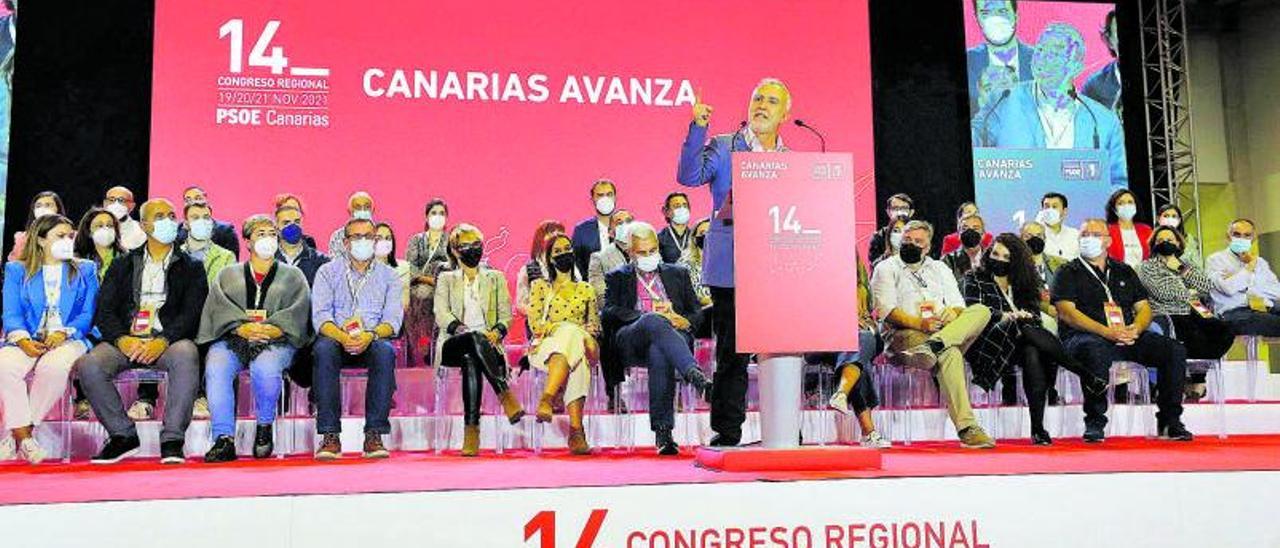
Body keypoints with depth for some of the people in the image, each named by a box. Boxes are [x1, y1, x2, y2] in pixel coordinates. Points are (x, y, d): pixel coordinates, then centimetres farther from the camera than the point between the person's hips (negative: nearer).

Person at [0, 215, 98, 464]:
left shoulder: (85, 270, 18)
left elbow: (88, 315, 8)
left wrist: (63, 333, -12)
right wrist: (23, 340, -14)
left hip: (68, 340, -1)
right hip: (27, 341, 1)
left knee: (54, 366, -36)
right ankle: (24, 436, -25)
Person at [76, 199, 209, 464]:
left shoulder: (191, 267, 15)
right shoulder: (122, 265, 21)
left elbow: (192, 313, 1)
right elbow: (104, 310, 9)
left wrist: (163, 342, -18)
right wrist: (122, 339, -13)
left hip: (169, 340, -2)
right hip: (125, 340, 2)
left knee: (186, 354, -36)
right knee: (89, 365, -27)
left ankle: (172, 440, -30)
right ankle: (123, 435, -12)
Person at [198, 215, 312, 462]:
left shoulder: (292, 276, 21)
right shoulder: (228, 275, 24)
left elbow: (297, 314, 4)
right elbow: (219, 309, 5)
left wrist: (269, 330, -16)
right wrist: (244, 328, -16)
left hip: (276, 342, -1)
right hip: (232, 341, 2)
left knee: (265, 369, -35)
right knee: (215, 370, -32)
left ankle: (265, 426, -12)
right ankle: (224, 439, -30)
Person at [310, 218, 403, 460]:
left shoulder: (388, 276, 13)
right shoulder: (328, 272, 11)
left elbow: (393, 318, 0)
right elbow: (320, 316, -2)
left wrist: (370, 335, -23)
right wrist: (343, 337, -23)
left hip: (372, 342, 0)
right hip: (336, 338, 0)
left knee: (385, 351, -34)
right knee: (324, 349, -35)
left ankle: (374, 434, -32)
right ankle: (330, 435, -33)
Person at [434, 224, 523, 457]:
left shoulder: (495, 278, 24)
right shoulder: (446, 279, 21)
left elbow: (506, 314, 12)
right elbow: (441, 314, 3)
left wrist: (497, 331, -11)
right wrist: (459, 328, -18)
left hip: (487, 344, 1)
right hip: (452, 344, -1)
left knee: (471, 360, -38)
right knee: (476, 339, -39)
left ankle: (471, 429, -44)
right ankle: (505, 395, -44)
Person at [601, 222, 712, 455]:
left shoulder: (677, 274, 29)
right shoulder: (618, 277, 25)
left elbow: (697, 312, 22)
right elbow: (609, 312, 6)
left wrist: (685, 321, -3)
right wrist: (648, 316, -9)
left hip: (673, 336, 1)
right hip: (631, 343, -1)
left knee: (659, 353, -39)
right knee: (654, 322, -39)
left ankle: (662, 432, -45)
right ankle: (695, 376, -57)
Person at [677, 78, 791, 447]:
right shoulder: (723, 147, 6)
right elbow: (689, 176, -12)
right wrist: (697, 128, -21)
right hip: (732, 269, -3)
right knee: (732, 355, 0)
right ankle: (727, 432, 9)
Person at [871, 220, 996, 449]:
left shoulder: (940, 269, 27)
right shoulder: (886, 269, 12)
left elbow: (957, 304, 16)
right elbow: (887, 309, -4)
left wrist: (952, 313, -11)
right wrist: (919, 323, -20)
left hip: (946, 330, 5)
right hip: (904, 334, -5)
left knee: (981, 311, -21)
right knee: (949, 354, -35)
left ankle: (933, 345, -44)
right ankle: (967, 428, -43)